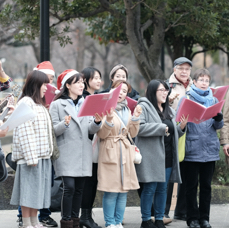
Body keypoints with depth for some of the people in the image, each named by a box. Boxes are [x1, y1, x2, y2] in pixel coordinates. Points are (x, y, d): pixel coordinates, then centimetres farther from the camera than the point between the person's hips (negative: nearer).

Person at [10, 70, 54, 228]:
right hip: (31, 155, -9)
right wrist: (31, 156, -22)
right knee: (29, 190, -5)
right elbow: (25, 131, -17)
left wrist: (49, 151, 15)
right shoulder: (26, 102, -11)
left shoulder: (40, 104, 20)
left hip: (43, 155, 9)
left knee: (38, 190, 11)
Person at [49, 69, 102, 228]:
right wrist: (64, 124, -23)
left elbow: (91, 130, 10)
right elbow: (53, 131, -5)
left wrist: (97, 122, -11)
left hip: (84, 154, 5)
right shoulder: (57, 105, 1)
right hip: (66, 154, -5)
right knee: (69, 187, -12)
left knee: (79, 188, 5)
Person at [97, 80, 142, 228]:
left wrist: (135, 118, -2)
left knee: (124, 191, 4)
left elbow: (133, 133, 12)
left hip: (125, 153, 6)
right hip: (110, 153, -6)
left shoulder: (127, 110, 15)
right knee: (111, 191, -8)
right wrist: (108, 120, -23)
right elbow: (101, 134, -8)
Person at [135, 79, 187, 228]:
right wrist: (161, 128, -15)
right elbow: (139, 127, -19)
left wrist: (181, 127, 3)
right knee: (150, 188, -4)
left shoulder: (170, 111, 20)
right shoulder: (144, 107, -5)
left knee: (163, 188, 8)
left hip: (167, 157, 7)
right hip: (151, 156, -7)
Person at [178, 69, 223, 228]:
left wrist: (219, 119, -13)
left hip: (210, 149, 3)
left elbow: (219, 126, 9)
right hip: (192, 149, -3)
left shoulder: (213, 100, 11)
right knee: (192, 185, 2)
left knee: (206, 185, 8)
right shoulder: (186, 99, 2)